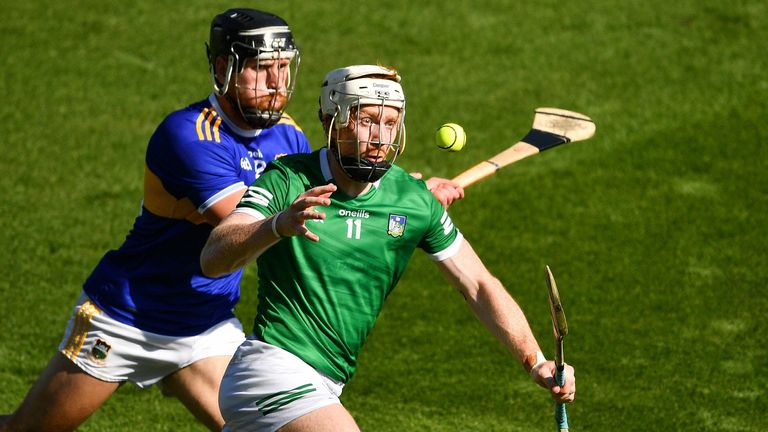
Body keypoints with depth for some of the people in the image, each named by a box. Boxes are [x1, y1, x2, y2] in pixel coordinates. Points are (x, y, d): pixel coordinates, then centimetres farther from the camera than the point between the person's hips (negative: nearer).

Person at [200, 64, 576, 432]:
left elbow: (478, 285, 4)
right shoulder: (287, 181, -13)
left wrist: (536, 362, -7)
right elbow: (212, 260, -25)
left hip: (321, 388, 7)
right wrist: (279, 225, -45)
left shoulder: (415, 202, 0)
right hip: (273, 373, -7)